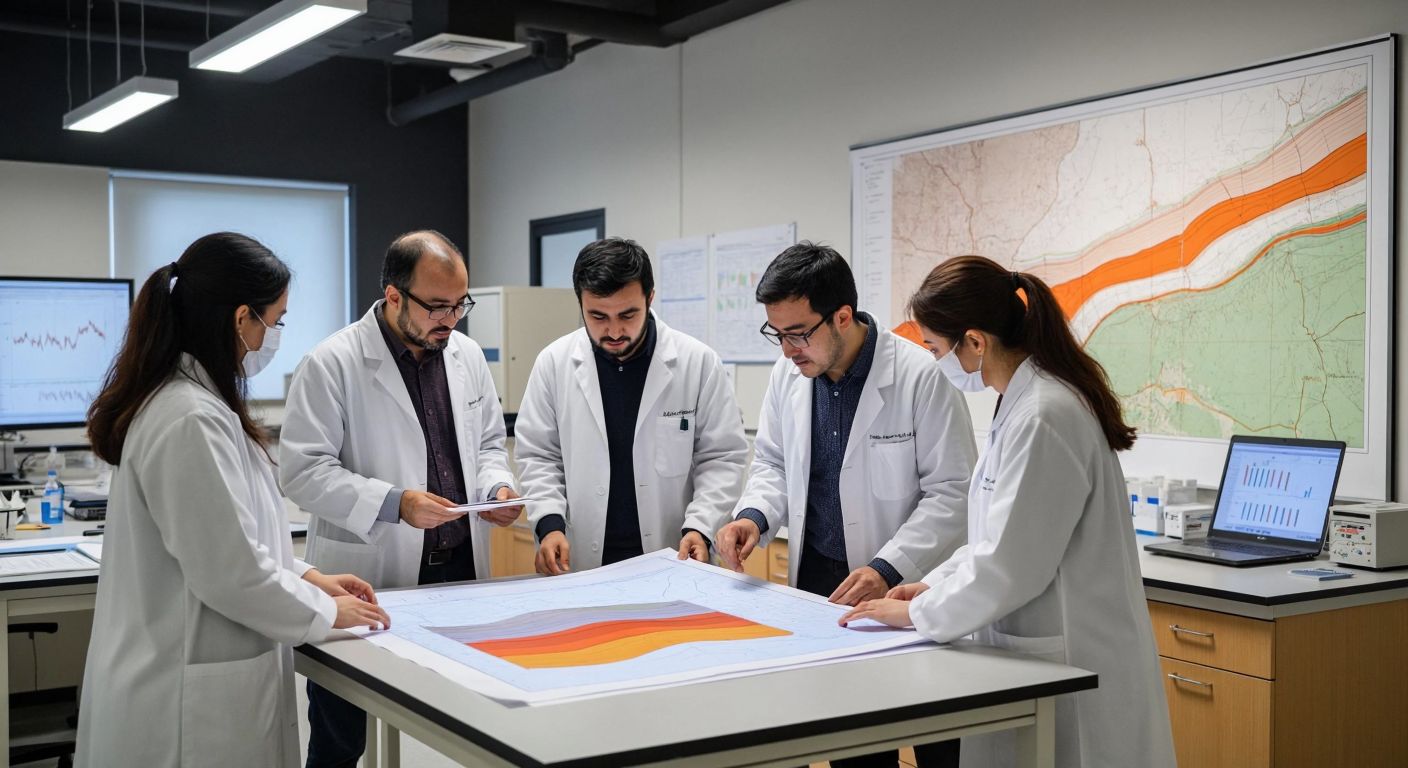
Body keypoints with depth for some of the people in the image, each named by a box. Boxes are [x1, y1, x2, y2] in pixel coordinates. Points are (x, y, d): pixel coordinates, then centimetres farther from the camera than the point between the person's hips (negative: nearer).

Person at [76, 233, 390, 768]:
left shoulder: (181, 398, 8)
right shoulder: (191, 419, -24)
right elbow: (231, 572, -22)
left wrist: (307, 578, 13)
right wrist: (326, 612, -8)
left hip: (184, 676, 10)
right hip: (194, 697, -10)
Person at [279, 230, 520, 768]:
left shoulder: (467, 355, 7)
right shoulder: (332, 364, -12)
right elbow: (302, 470, -15)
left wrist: (496, 486, -4)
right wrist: (393, 502, -25)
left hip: (461, 571, 5)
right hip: (367, 582, -5)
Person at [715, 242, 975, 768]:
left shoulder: (920, 377, -16)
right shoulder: (789, 374, 1)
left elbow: (952, 494, -14)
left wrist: (888, 569, -24)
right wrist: (755, 516, -5)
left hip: (904, 593, -4)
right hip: (817, 580, 5)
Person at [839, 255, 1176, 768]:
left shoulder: (1043, 417, -23)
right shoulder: (1024, 400, 8)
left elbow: (1011, 564, -21)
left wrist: (918, 612, -9)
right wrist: (935, 584, 11)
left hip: (1069, 666, -9)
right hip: (1041, 652, 9)